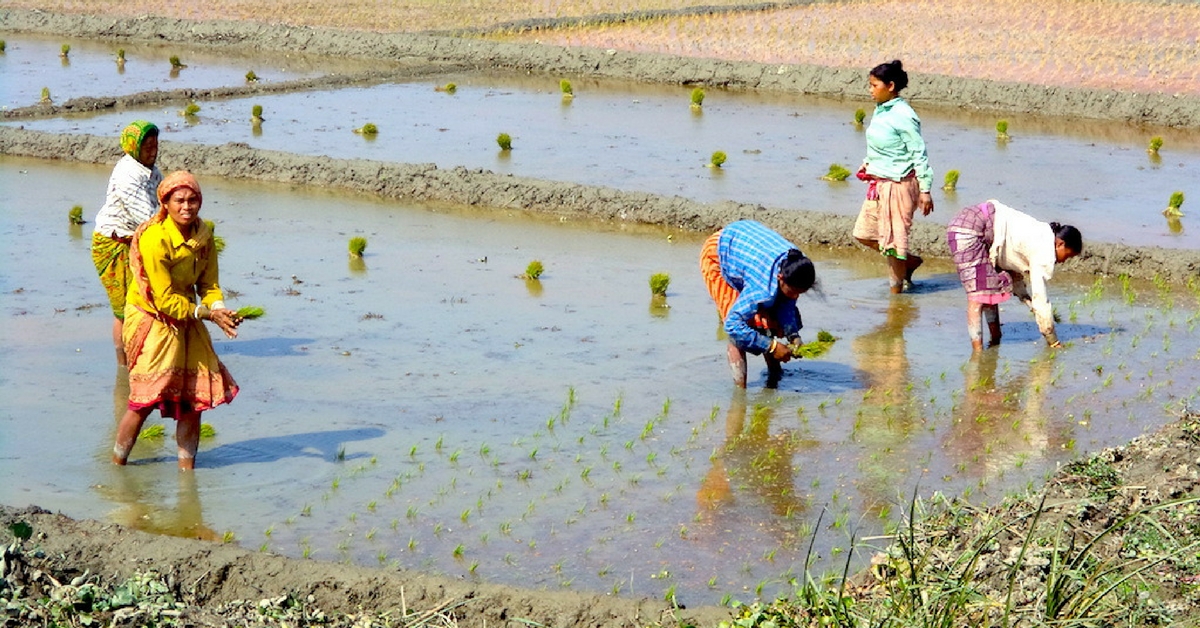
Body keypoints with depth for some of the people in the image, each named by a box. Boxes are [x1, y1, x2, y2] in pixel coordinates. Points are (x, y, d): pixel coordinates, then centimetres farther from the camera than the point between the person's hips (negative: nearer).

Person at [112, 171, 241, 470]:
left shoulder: (203, 235, -4)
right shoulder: (154, 239, -25)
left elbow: (209, 284, 3)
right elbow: (165, 300, -23)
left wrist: (220, 309, -18)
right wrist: (207, 312, -23)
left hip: (186, 318, 7)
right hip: (151, 319, -7)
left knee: (194, 398, 4)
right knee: (146, 400, -8)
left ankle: (187, 468, 18)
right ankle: (116, 466, 10)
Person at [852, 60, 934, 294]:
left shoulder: (903, 116, -18)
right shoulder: (881, 111, 7)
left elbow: (919, 154, -16)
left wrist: (925, 190, -16)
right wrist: (869, 163, 5)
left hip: (898, 184, -9)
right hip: (879, 183, 9)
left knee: (892, 239, -1)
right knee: (864, 233, 12)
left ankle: (897, 287, 14)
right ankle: (909, 260, 28)